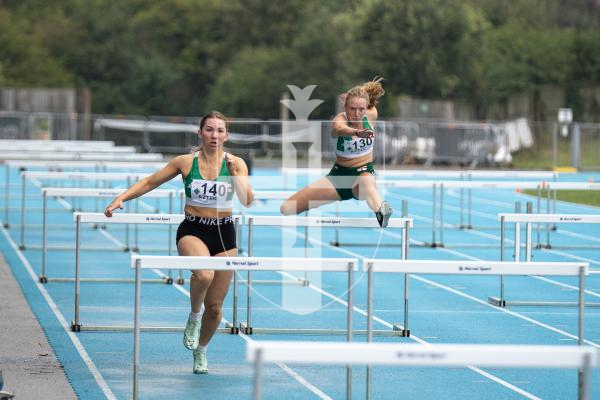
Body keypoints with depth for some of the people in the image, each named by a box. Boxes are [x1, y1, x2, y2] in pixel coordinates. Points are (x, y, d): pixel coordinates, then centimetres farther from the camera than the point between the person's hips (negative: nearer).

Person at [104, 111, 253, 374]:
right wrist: (121, 199, -5)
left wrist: (233, 173, -19)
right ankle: (193, 316, -5)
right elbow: (149, 182, 6)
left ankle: (201, 351, 34)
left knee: (215, 306, 6)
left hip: (224, 234, 2)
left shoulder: (236, 163, -1)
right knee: (204, 274, -37)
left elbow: (247, 201, -9)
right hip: (192, 231, -2)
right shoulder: (185, 162, -2)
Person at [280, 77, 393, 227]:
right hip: (338, 175, 1)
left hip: (364, 172, -1)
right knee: (287, 208, -11)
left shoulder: (371, 114, -9)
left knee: (366, 183, -44)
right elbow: (340, 130, -49)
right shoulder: (340, 119, -20)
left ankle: (381, 211, -76)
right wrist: (357, 132, -69)